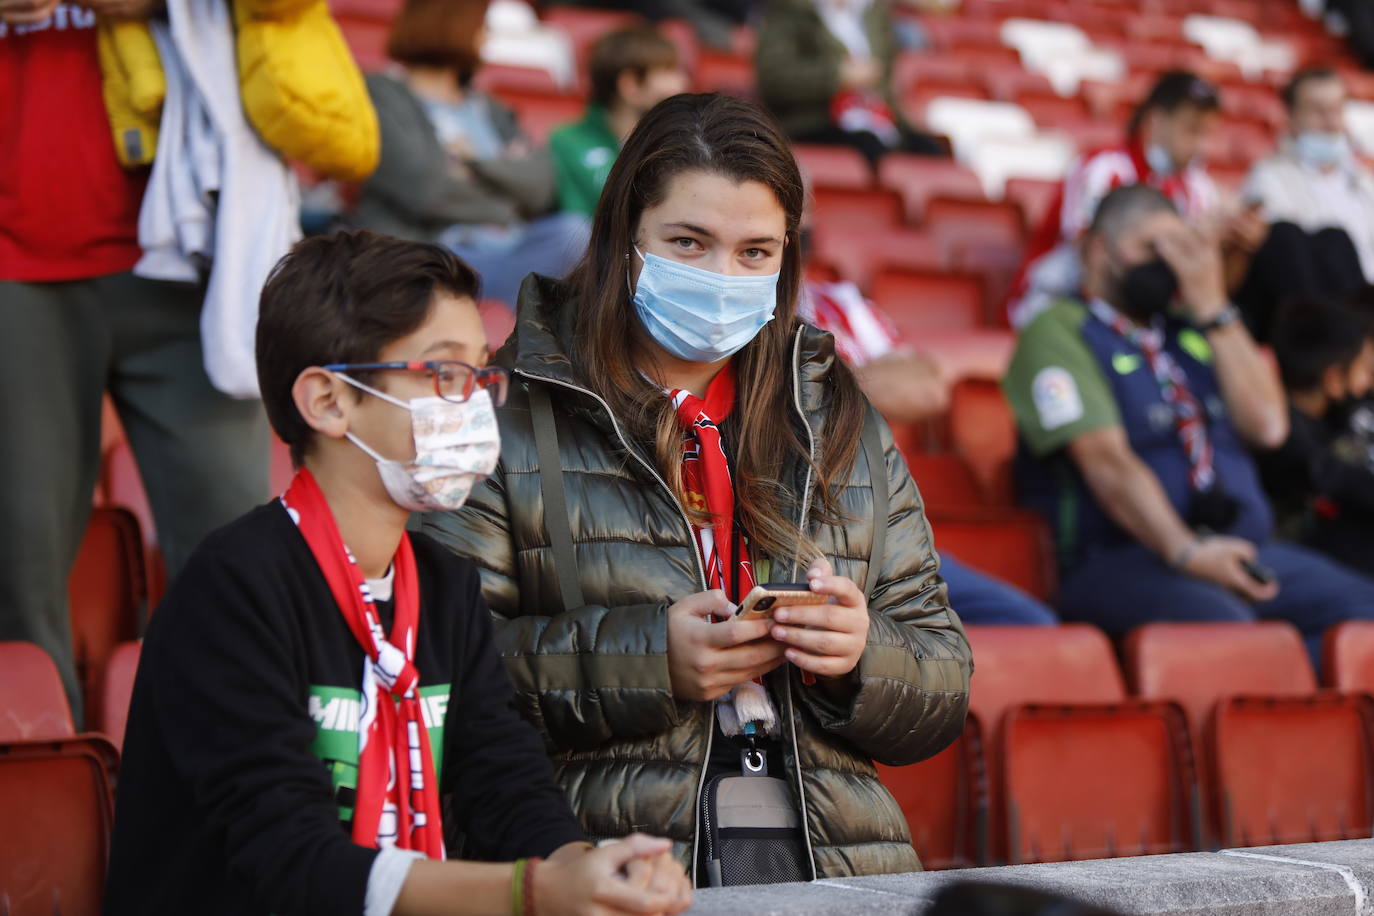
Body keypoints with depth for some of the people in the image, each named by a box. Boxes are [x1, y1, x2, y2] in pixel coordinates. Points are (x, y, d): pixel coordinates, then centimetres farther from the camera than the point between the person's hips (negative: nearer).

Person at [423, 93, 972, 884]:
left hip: (834, 868, 4)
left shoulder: (845, 428, 21)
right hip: (607, 873, -3)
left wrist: (864, 656, -1)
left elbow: (945, 694, 21)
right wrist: (642, 657, -11)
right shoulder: (511, 417, 7)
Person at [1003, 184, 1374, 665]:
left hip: (1242, 550, 6)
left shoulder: (1192, 330, 20)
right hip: (1123, 561, -6)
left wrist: (1213, 309, 5)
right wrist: (1185, 553, -22)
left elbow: (1267, 426, 9)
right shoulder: (1059, 332, 2)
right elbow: (1107, 461, -11)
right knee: (1223, 626, -37)